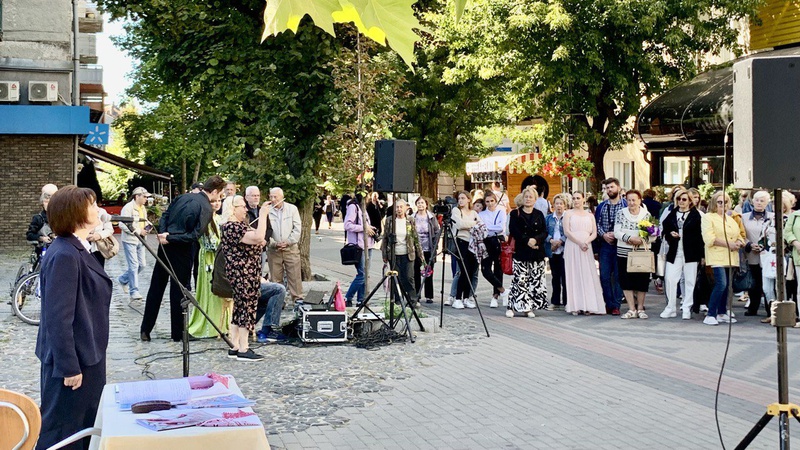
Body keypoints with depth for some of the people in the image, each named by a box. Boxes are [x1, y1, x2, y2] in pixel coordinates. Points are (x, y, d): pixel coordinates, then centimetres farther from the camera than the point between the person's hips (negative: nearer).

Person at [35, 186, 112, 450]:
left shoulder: (77, 250, 8)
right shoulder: (65, 255, -23)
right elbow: (58, 317, -25)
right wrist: (69, 366, -23)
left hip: (84, 355, 10)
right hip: (72, 360, -10)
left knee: (85, 426, 20)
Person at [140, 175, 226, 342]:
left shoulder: (183, 197, 10)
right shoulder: (207, 209, -10)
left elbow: (164, 216, 8)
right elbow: (194, 235, -18)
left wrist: (164, 234, -5)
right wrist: (169, 239, -13)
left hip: (165, 246, 6)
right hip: (181, 252, -6)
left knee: (156, 287, 12)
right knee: (179, 291, 5)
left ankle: (145, 329, 18)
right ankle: (177, 333, 14)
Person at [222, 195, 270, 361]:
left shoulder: (241, 224, 13)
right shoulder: (232, 227, -19)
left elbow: (258, 240, 26)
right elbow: (258, 237, -31)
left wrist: (261, 242, 2)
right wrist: (263, 215, -24)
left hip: (247, 274, 10)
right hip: (243, 274, -10)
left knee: (239, 307, 11)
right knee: (247, 307, -6)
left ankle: (235, 347, 17)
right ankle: (243, 350, 0)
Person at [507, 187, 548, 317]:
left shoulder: (539, 215, 13)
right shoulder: (515, 214, 4)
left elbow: (545, 232, 5)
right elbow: (514, 232, -6)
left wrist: (536, 240, -14)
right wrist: (527, 241, -16)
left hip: (537, 252, 4)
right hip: (521, 252, -3)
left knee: (535, 281, 2)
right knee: (520, 280, -8)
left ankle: (528, 308, 9)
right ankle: (512, 306, -2)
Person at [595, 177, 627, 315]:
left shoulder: (626, 205, 0)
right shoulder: (601, 206, 12)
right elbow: (597, 224, 9)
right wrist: (604, 234, -8)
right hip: (605, 245, 3)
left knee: (618, 276, 0)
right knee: (604, 276, 3)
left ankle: (616, 305, 6)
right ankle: (608, 304, 12)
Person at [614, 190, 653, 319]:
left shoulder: (646, 214, 1)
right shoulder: (621, 213, 2)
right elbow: (617, 232, -5)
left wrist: (642, 240, -21)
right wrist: (630, 239, -18)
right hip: (624, 252, 1)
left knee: (642, 280, 4)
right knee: (626, 281, 2)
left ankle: (640, 308, 18)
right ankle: (632, 309, 11)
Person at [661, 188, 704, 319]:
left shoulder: (695, 215, -1)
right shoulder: (672, 214, 11)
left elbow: (700, 235, -4)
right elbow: (665, 230, 16)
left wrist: (701, 255, -8)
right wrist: (670, 234, -8)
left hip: (691, 253, -3)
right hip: (674, 253, 3)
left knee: (689, 281, 3)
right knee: (670, 279, -3)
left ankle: (687, 309, 11)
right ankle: (671, 308, 7)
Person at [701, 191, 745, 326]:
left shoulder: (731, 219, 22)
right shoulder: (708, 218, -1)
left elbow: (739, 236, 22)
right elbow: (709, 238, -12)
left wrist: (739, 243, -2)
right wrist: (728, 244, -17)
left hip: (731, 257, 7)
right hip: (717, 256, -7)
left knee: (726, 285, 8)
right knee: (721, 284, -18)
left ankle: (722, 313, 18)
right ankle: (710, 315, -13)